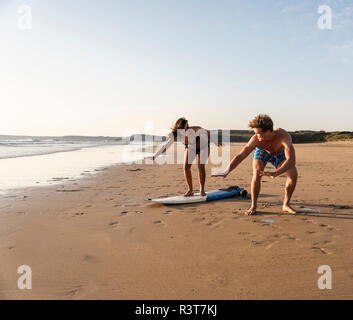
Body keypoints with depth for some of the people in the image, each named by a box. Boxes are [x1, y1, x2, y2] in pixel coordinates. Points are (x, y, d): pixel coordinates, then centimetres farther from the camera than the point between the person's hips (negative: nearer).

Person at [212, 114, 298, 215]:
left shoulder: (284, 136, -43)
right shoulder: (256, 139, -38)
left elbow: (291, 160, -52)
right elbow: (240, 155, -36)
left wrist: (275, 173, -67)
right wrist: (226, 171, -48)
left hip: (279, 154, 0)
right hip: (262, 151, 0)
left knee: (293, 174, -18)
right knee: (256, 175, -24)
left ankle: (286, 205, 2)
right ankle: (253, 206, -6)